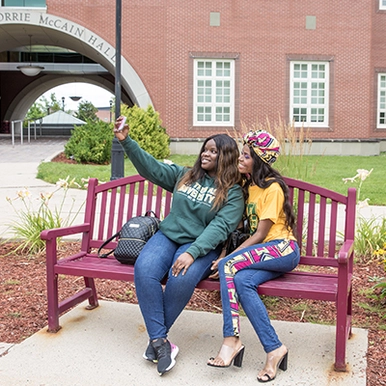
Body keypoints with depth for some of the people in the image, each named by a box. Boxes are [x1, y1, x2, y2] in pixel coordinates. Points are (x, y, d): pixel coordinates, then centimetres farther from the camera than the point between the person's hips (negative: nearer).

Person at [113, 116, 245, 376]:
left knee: (182, 279, -34)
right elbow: (151, 167, 12)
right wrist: (126, 141, -1)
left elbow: (220, 226, -13)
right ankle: (160, 340, -20)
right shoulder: (185, 176, 15)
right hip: (167, 236, 4)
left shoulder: (233, 192, 1)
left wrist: (192, 253, -26)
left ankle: (156, 337, -11)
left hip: (201, 246, -3)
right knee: (144, 270, -27)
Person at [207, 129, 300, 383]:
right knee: (241, 281, -26)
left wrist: (227, 259, -18)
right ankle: (274, 349, -22)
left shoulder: (272, 188, -10)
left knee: (229, 267, -28)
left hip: (282, 249, -6)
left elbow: (260, 234, -14)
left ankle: (232, 340, -26)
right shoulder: (247, 185, 15)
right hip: (262, 253, 6)